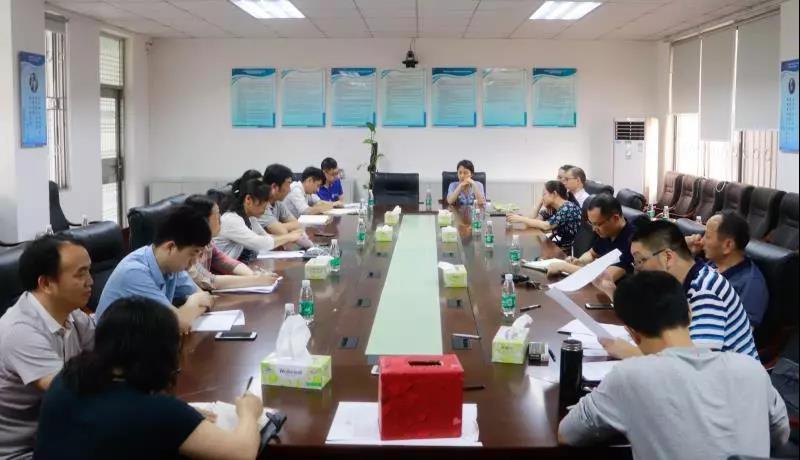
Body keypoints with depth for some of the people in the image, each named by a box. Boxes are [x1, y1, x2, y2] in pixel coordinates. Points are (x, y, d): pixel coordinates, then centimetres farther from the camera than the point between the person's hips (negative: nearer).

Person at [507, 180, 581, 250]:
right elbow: (533, 218, 5)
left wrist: (521, 219, -19)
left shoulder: (568, 208, -17)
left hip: (569, 251, -8)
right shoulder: (554, 209, 11)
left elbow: (546, 226, -27)